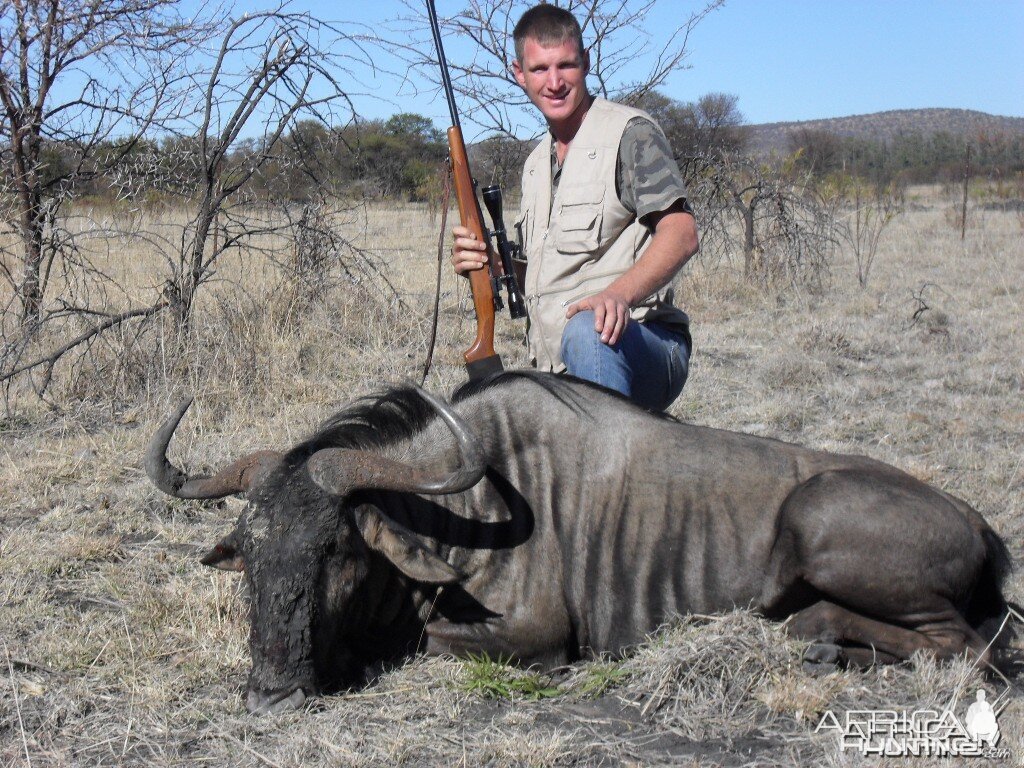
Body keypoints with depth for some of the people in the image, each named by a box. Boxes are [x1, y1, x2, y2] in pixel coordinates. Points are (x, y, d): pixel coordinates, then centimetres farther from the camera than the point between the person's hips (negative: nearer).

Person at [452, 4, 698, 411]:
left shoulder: (630, 133, -2)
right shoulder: (536, 165, 22)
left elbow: (681, 235, -15)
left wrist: (618, 293, -33)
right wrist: (483, 264, 6)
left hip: (639, 346, -8)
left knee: (585, 333, -40)